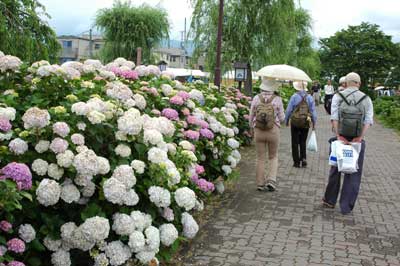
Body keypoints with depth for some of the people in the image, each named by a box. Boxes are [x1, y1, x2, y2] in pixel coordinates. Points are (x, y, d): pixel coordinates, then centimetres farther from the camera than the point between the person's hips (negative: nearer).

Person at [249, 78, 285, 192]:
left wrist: (252, 128, 20)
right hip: (273, 130, -1)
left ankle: (260, 183, 15)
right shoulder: (277, 99, -8)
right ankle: (271, 180, 1)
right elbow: (282, 118, -2)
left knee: (260, 158, 11)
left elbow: (251, 116, 4)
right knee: (273, 157, 15)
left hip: (258, 130, 1)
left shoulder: (256, 98, -4)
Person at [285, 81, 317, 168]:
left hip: (295, 122, -3)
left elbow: (289, 110, -6)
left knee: (295, 142, 7)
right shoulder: (310, 98, 0)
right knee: (303, 142, 17)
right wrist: (314, 123, 11)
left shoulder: (294, 97, -10)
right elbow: (313, 111, 2)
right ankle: (303, 158, 4)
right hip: (305, 123, 3)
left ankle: (297, 162, 10)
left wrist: (286, 121, 7)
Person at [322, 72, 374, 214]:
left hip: (341, 138, 0)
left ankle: (329, 200, 28)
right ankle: (346, 207, 13)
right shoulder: (366, 99, 4)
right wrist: (360, 137, -12)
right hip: (358, 141, 0)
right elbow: (368, 120, -8)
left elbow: (334, 118, -11)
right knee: (353, 174, 9)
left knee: (335, 170, 16)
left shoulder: (338, 96, 1)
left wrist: (339, 136, -12)